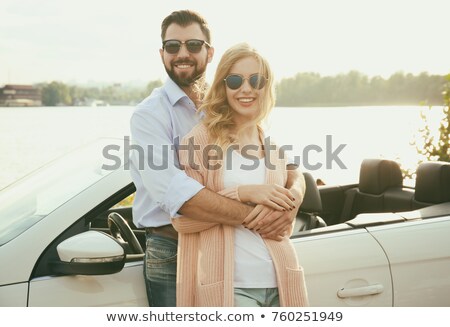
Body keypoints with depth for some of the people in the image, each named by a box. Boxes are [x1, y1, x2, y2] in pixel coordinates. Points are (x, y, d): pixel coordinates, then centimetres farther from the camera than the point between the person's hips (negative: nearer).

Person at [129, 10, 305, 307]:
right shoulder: (150, 114, -10)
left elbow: (289, 168, 4)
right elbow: (175, 191, -26)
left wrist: (292, 198, -19)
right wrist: (254, 216, -28)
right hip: (172, 256, -4)